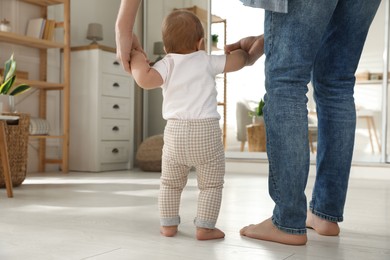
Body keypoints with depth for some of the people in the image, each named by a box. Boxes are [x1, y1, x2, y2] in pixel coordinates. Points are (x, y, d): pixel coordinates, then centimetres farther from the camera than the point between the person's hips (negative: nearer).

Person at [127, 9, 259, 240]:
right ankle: (205, 228, 7)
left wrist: (137, 59, 9)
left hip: (176, 131, 2)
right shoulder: (207, 61, 5)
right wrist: (244, 51, 31)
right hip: (207, 130, -2)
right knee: (211, 184, 10)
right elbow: (237, 61, 9)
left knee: (170, 183, 20)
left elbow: (145, 80, -8)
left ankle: (168, 224, 24)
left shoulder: (167, 65, 5)